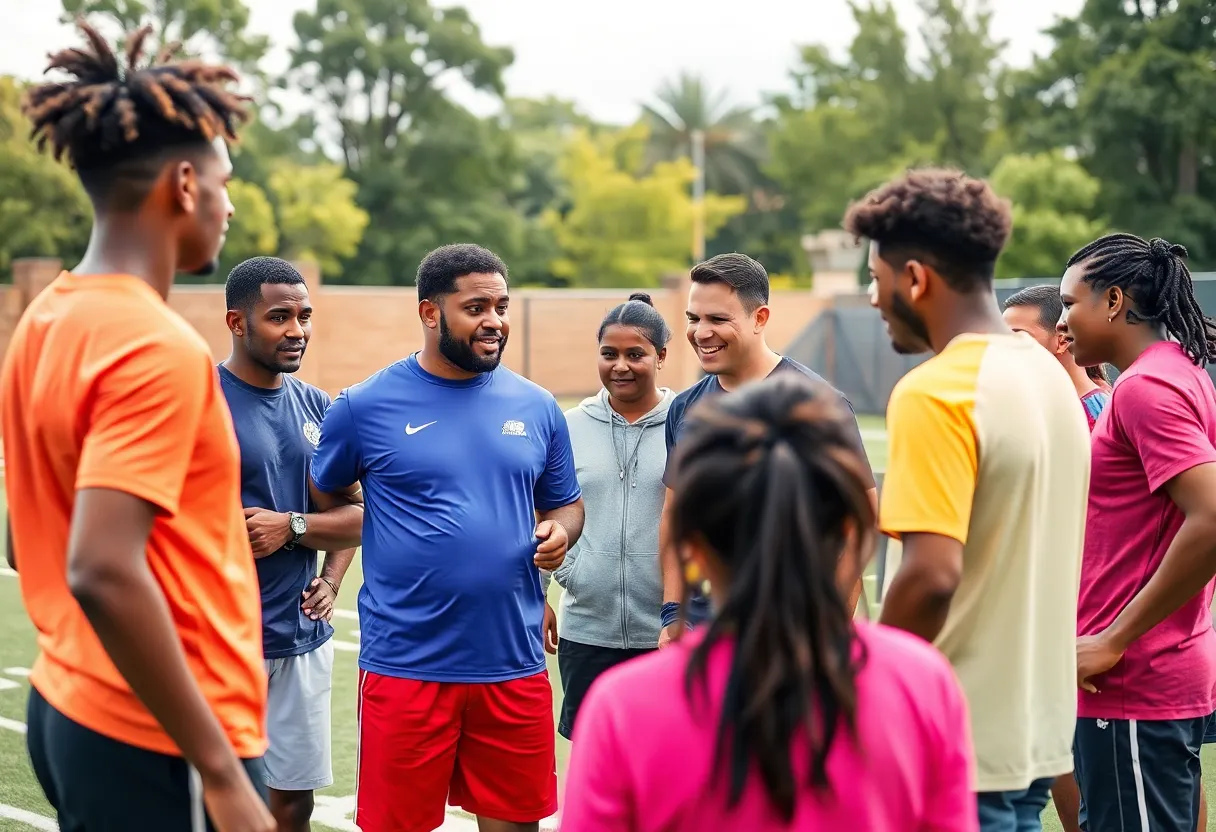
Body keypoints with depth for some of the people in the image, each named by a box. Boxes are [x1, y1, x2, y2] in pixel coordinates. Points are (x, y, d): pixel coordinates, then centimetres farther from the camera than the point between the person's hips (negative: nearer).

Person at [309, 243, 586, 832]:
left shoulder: (536, 407, 8)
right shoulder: (366, 405, -2)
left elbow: (565, 503, 18)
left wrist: (559, 532, -2)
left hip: (514, 663, 3)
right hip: (405, 665, -3)